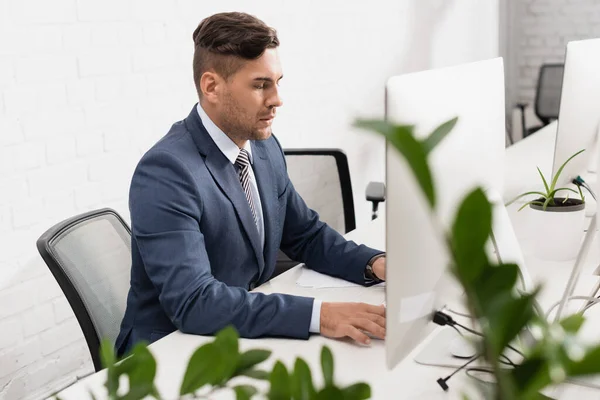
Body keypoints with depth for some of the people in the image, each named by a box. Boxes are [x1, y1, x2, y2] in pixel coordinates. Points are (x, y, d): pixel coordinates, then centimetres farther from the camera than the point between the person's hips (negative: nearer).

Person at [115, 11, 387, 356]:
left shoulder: (265, 148, 1)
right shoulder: (165, 173, -22)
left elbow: (306, 235, 10)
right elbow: (192, 302, -30)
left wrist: (375, 264, -8)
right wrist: (318, 315, -35)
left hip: (245, 336, 7)